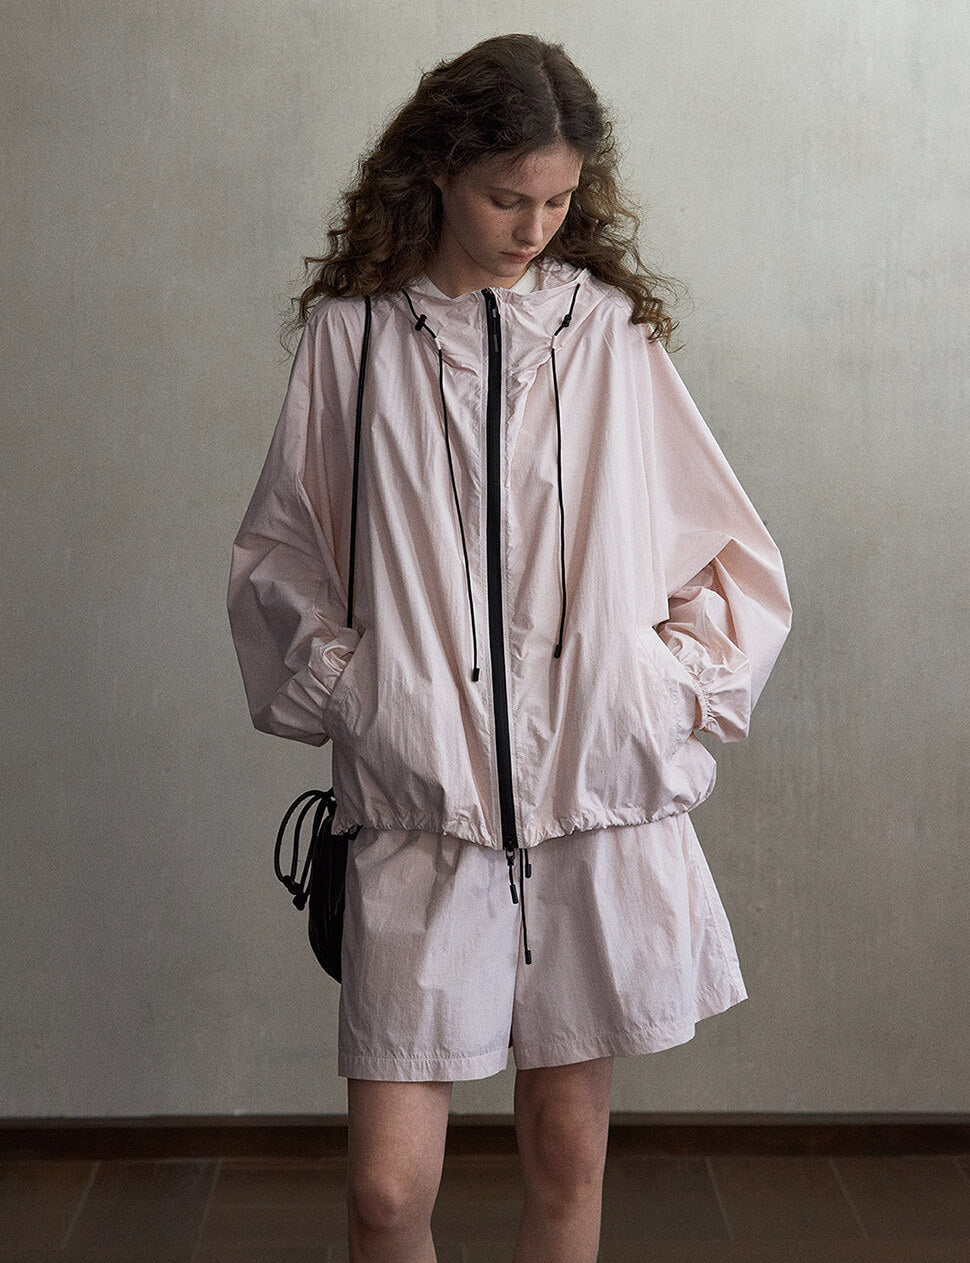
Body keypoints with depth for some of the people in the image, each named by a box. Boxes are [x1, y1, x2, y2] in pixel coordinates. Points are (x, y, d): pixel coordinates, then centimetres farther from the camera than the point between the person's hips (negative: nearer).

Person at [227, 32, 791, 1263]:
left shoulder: (611, 329, 6)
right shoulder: (350, 333, 4)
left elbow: (734, 559, 12)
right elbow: (274, 559, 12)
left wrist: (675, 686, 0)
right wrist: (342, 689, 0)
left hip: (601, 803, 1)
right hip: (419, 805, -1)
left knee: (568, 1153, 12)